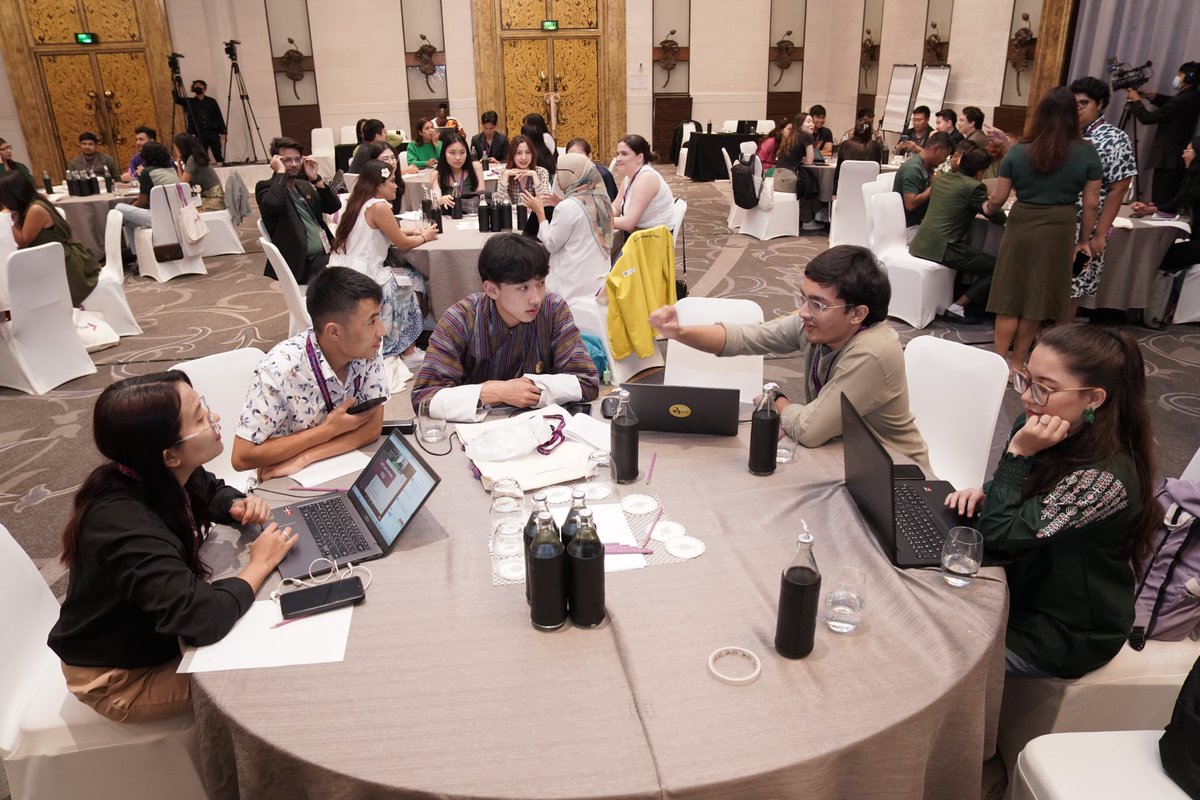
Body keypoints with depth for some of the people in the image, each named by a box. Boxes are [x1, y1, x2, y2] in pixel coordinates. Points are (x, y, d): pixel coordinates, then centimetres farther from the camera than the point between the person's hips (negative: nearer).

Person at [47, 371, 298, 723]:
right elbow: (203, 618, -45)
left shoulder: (162, 479, -12)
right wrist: (260, 563, -29)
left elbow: (211, 492, 11)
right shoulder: (127, 527, -38)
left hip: (150, 630, 8)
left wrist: (238, 506, -12)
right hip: (120, 679, -8)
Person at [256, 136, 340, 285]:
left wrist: (315, 179, 0)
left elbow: (334, 207, 10)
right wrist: (281, 172, -13)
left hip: (327, 254, 7)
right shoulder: (267, 187, 0)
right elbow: (273, 204, -24)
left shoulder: (305, 186, 19)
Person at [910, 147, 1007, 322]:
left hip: (920, 244, 9)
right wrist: (995, 206, 20)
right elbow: (999, 218, -2)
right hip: (942, 248, -9)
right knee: (997, 267, 0)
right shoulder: (974, 187, -8)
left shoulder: (941, 178, 14)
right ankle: (957, 307, 0)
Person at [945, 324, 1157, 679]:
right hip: (1025, 582, 7)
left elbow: (998, 535, -30)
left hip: (1064, 630, -7)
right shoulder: (1035, 425, -9)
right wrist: (982, 496, -11)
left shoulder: (1104, 477, -32)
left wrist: (1019, 452, -32)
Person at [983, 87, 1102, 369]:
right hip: (1059, 230, 0)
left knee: (1011, 294, 10)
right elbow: (1091, 203, -2)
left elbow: (997, 199, -1)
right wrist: (1084, 239, 11)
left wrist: (987, 207, 21)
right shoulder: (1087, 153, -5)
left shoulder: (1019, 151, -6)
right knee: (1036, 297, 12)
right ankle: (1016, 363, 22)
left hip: (1021, 226, 0)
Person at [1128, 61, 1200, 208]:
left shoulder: (1183, 100, -20)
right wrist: (1155, 97, 14)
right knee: (1172, 202, 15)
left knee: (1161, 202, -8)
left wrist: (1136, 100, 0)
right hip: (1181, 157, 10)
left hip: (1168, 158, -10)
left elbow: (1147, 118, -15)